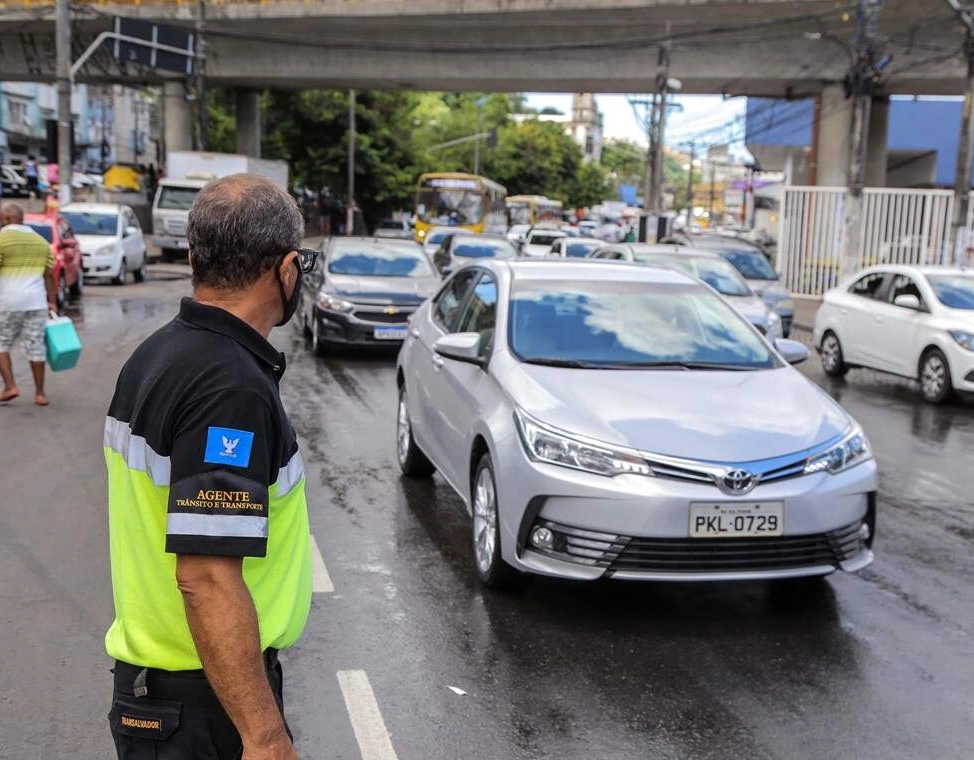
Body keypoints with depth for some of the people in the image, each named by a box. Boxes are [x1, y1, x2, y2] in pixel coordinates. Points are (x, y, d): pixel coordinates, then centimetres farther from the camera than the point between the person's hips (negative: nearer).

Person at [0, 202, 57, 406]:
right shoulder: (40, 241, 12)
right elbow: (49, 275, 10)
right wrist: (53, 302, 12)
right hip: (36, 302, 4)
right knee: (36, 346, 7)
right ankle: (40, 393, 10)